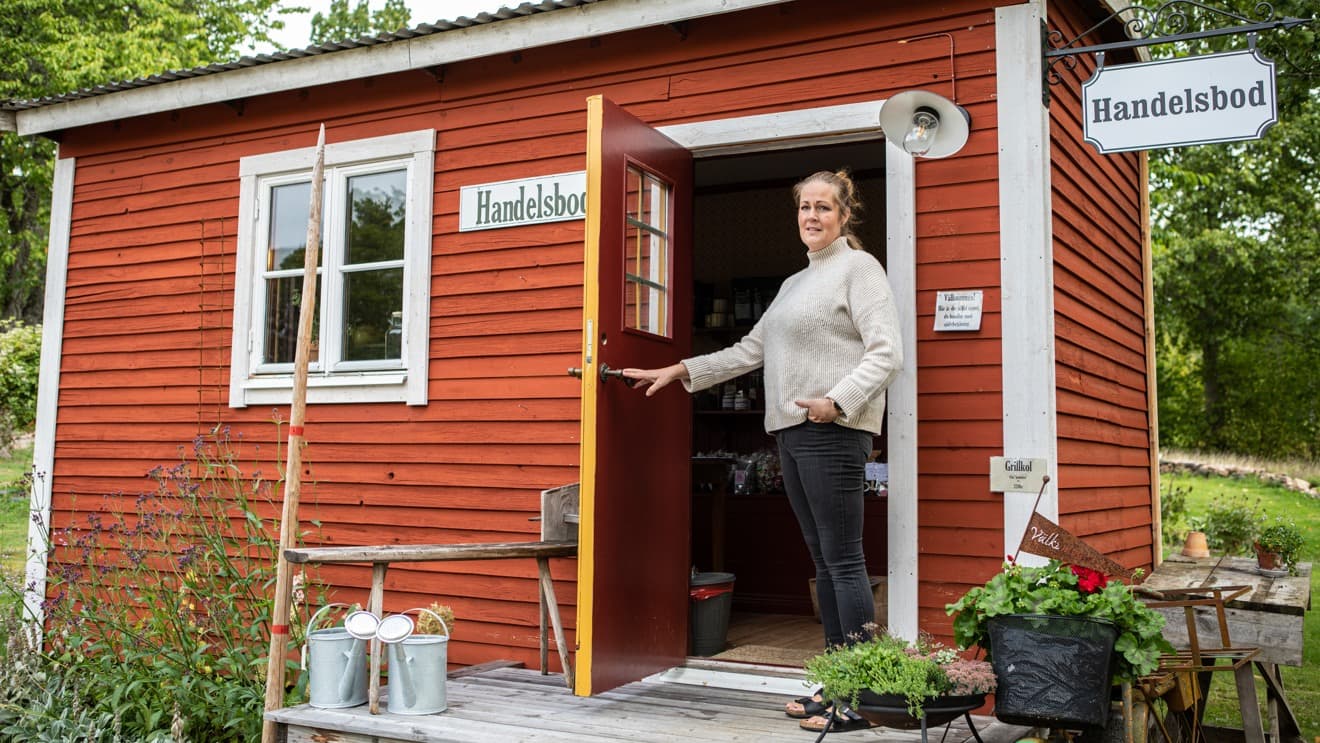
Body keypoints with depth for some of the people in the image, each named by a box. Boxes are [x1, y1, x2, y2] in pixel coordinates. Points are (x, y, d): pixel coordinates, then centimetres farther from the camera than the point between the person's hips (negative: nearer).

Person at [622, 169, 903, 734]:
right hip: (791, 431, 8)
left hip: (833, 430, -8)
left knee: (843, 559, -9)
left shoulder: (859, 267, 0)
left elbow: (887, 352, -10)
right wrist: (680, 371, 23)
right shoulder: (794, 284, 24)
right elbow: (750, 351, 27)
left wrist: (837, 401, -22)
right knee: (822, 561, 9)